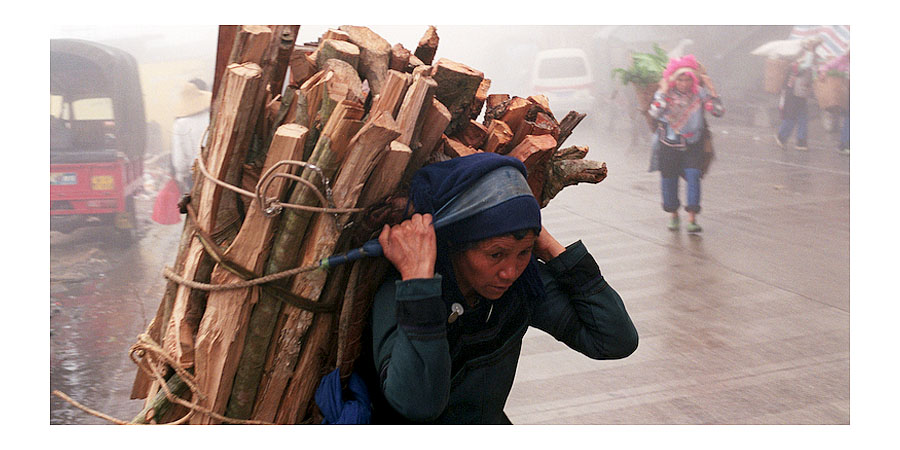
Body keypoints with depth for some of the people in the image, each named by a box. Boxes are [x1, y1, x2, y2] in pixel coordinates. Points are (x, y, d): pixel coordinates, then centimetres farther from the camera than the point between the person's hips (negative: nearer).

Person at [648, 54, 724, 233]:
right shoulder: (664, 93, -4)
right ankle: (674, 215, 30)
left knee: (693, 177, -14)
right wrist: (663, 92, -21)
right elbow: (655, 113, -20)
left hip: (693, 145, 0)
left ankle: (692, 219, -12)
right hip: (669, 145, 0)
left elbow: (719, 111, -8)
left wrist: (711, 91, -16)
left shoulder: (699, 93, -2)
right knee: (669, 180, 8)